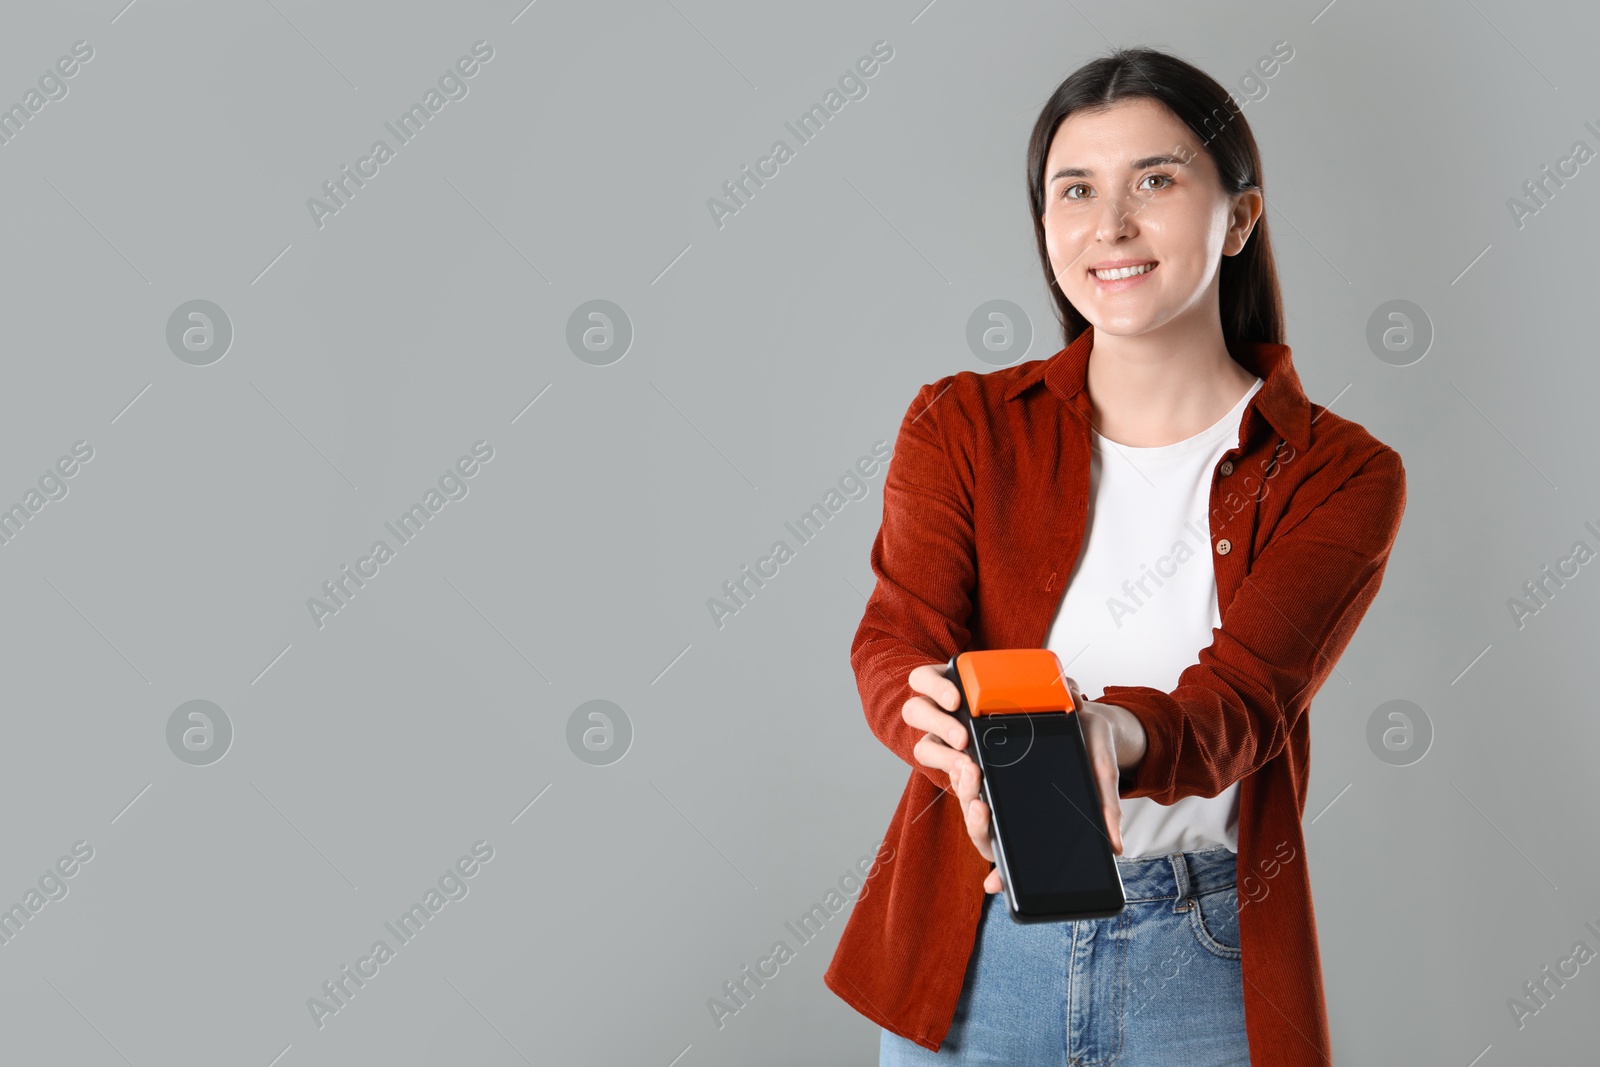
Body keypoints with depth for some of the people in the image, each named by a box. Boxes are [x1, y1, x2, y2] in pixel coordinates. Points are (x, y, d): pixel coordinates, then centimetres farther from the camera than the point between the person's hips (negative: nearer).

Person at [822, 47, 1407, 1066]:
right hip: (973, 946, 1)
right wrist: (961, 733, -36)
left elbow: (1243, 700, -18)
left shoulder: (1341, 476, -4)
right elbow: (894, 643, -12)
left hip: (1206, 967, -1)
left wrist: (1110, 736, -40)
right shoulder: (962, 425, 0)